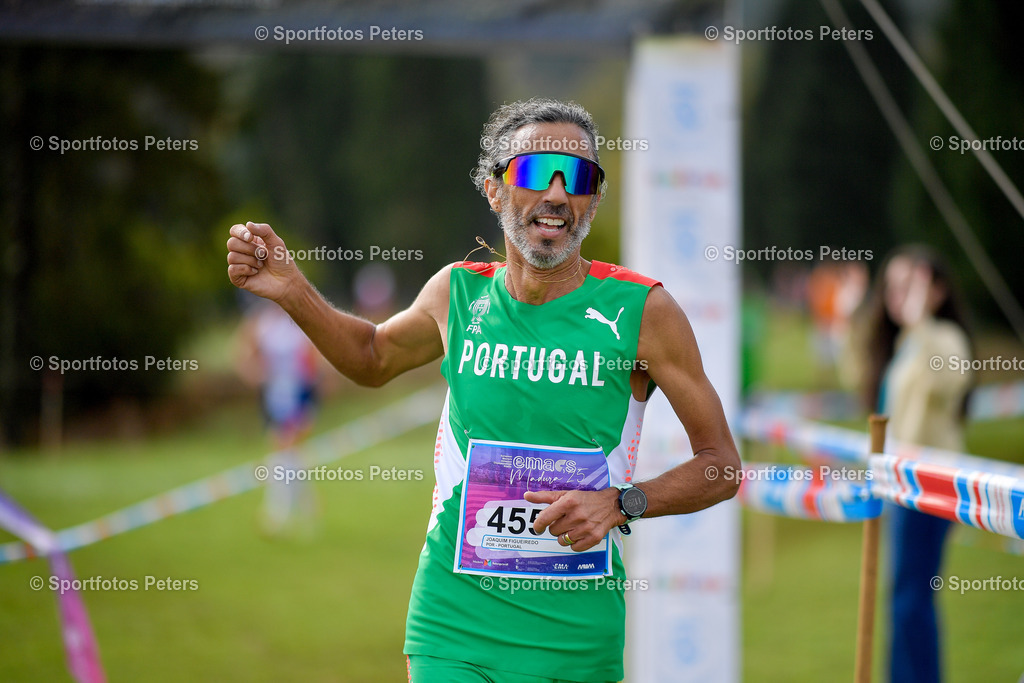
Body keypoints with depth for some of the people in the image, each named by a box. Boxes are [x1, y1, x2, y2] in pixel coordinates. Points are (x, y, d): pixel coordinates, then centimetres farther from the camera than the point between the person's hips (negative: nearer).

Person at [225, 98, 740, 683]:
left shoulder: (642, 310, -7)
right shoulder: (459, 293, 2)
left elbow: (722, 466, -1)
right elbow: (374, 358, 24)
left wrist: (621, 503, -17)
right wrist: (292, 291, 8)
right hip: (453, 628, 1)